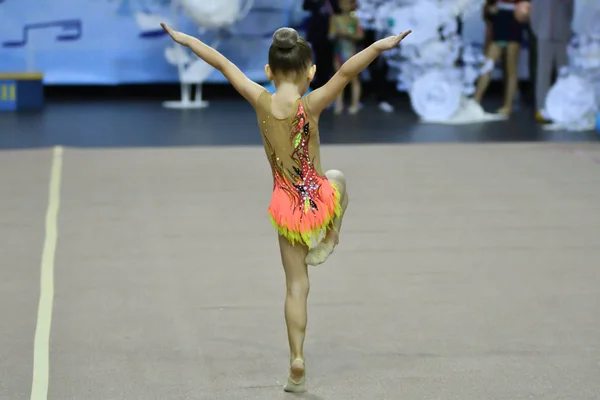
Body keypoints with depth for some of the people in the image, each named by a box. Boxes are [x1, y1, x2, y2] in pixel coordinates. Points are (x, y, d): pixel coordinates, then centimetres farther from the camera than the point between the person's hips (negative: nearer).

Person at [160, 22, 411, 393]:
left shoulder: (261, 101, -9)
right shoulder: (311, 104, -17)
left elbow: (223, 64, 0)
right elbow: (346, 72, -32)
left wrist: (186, 39, 8)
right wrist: (378, 47, -38)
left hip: (287, 207, 2)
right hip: (319, 199, -2)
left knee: (296, 286, 9)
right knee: (338, 178, 36)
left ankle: (298, 361, 6)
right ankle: (329, 241, 28)